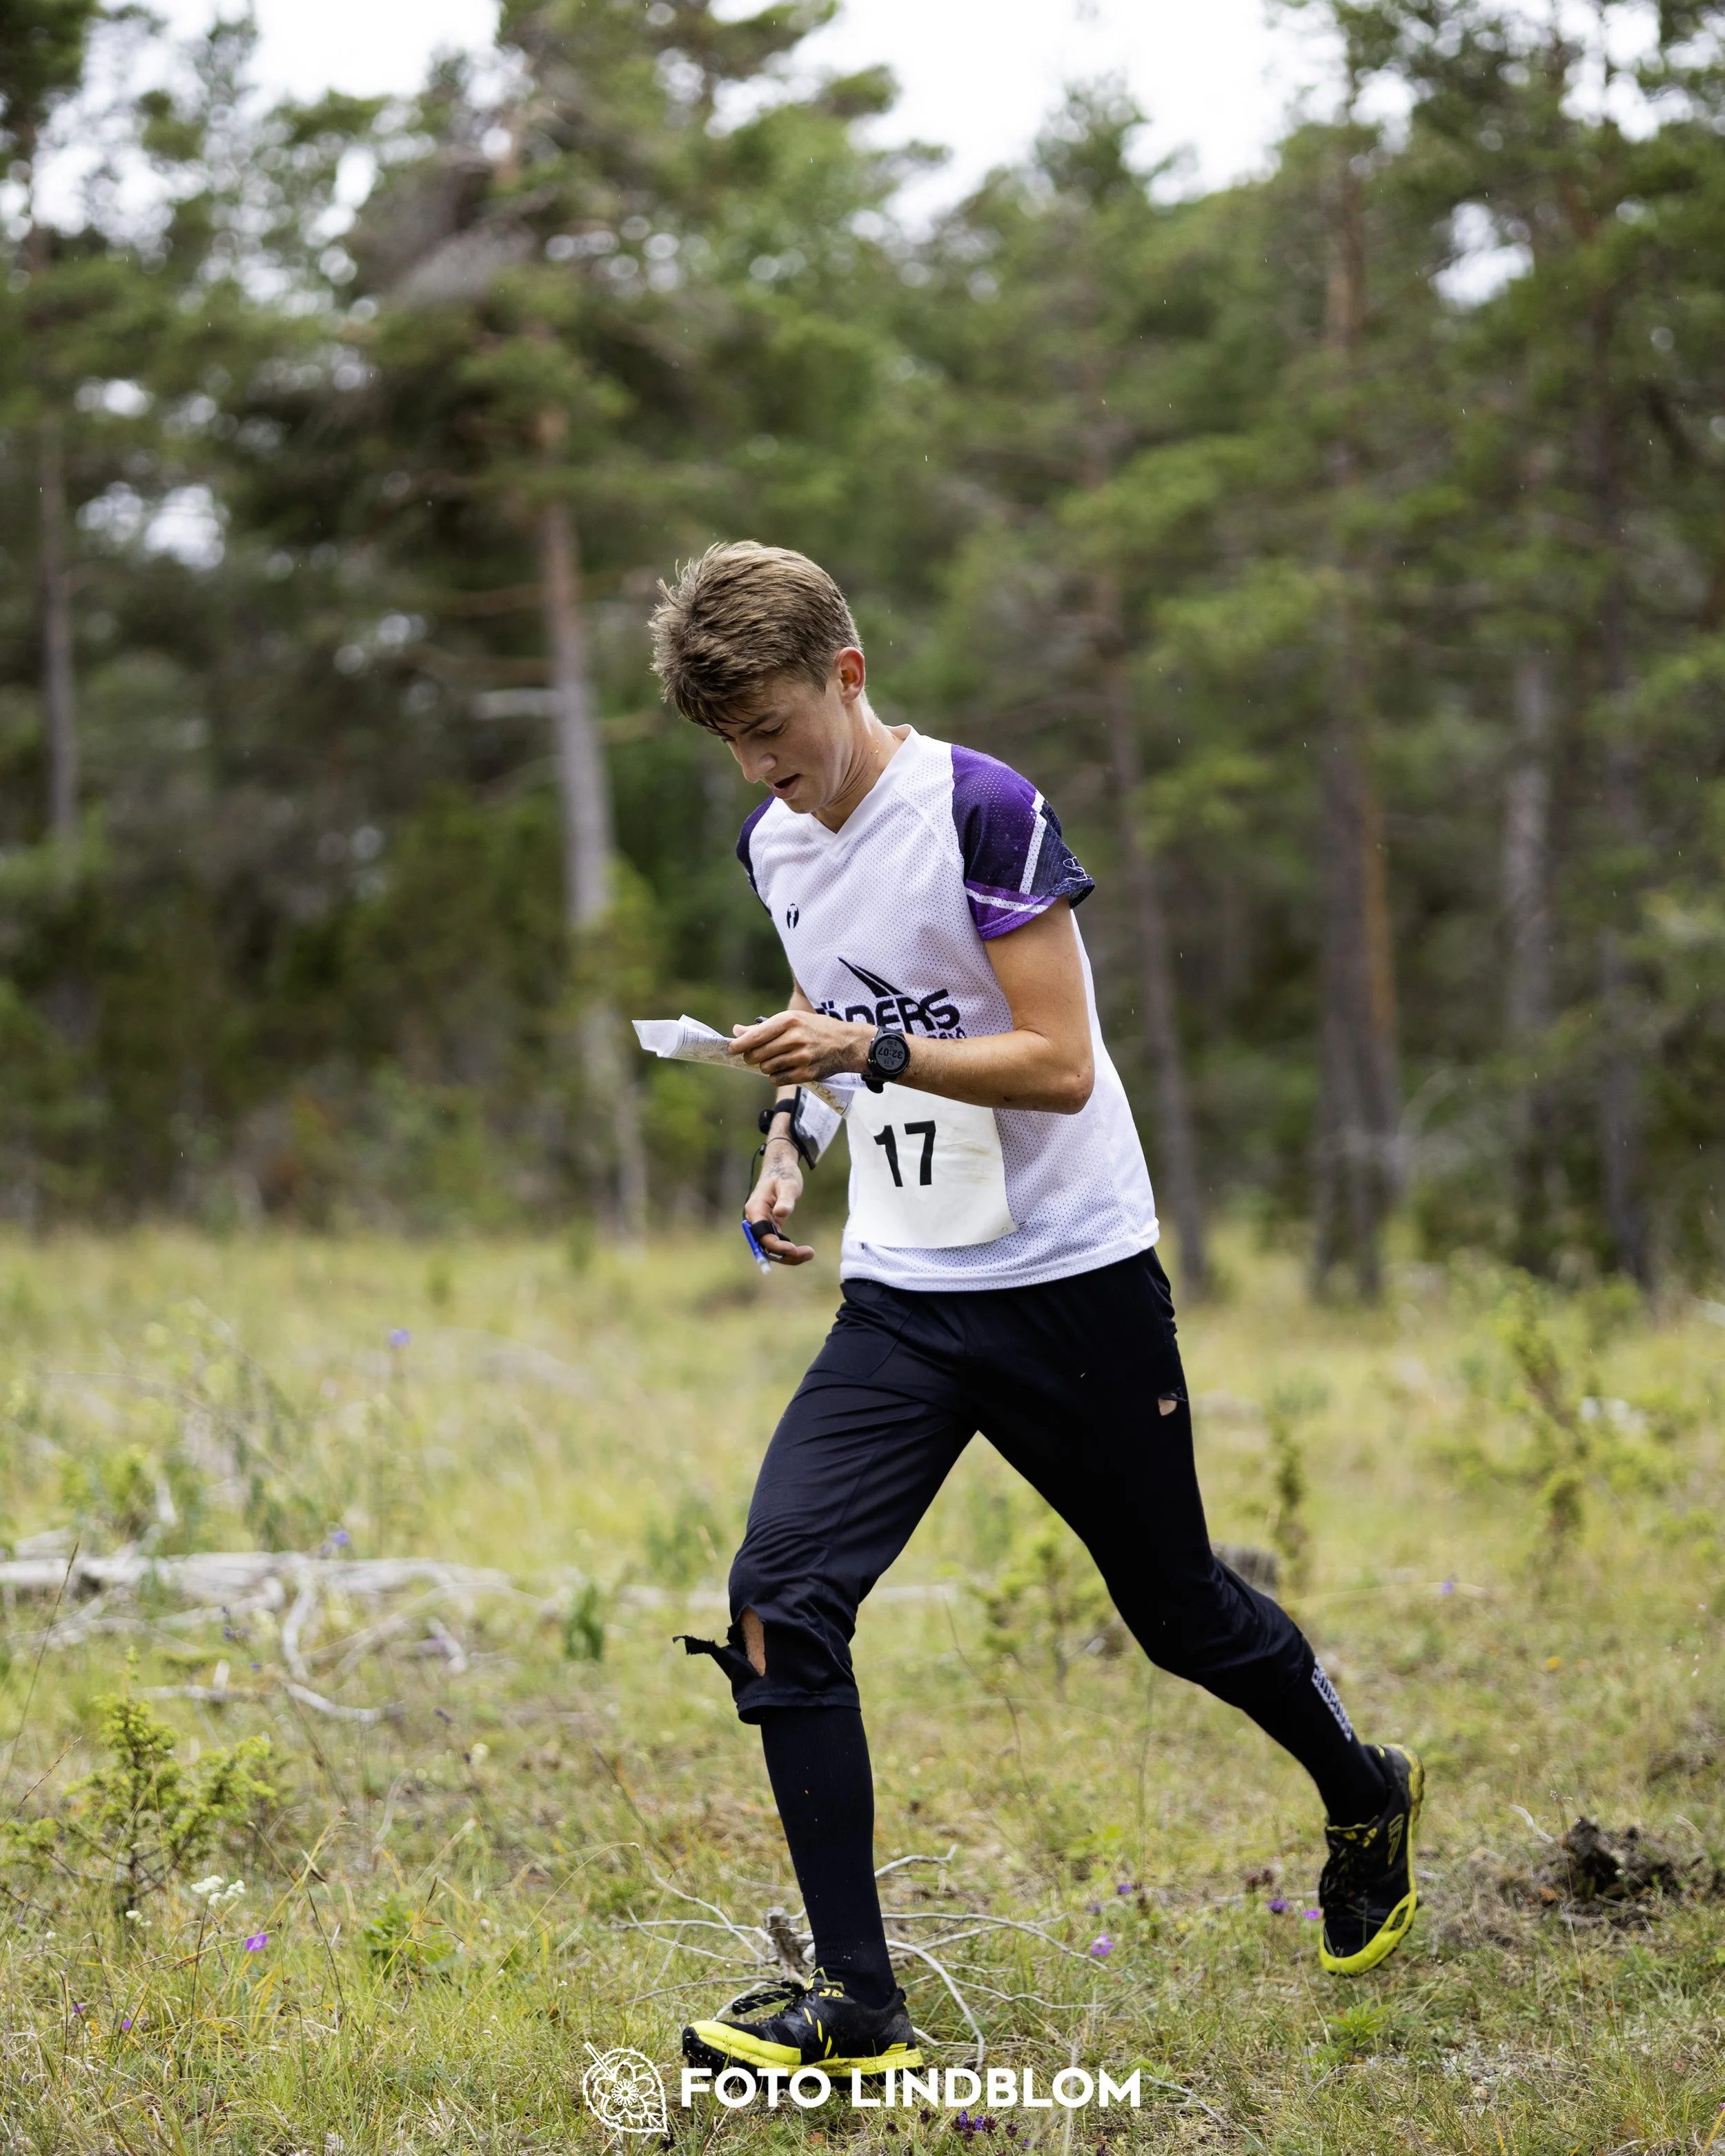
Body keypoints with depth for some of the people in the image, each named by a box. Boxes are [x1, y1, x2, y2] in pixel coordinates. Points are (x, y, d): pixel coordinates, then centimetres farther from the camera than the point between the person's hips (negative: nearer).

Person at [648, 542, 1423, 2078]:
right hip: (901, 1301, 5)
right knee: (780, 1591, -15)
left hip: (1073, 1278, -5)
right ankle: (857, 2005, -10)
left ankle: (1366, 1794, 42)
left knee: (1178, 1612, 9)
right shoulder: (774, 845, 6)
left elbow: (1058, 1065, -19)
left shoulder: (984, 812, -16)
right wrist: (793, 1129, 8)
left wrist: (874, 1052, -30)